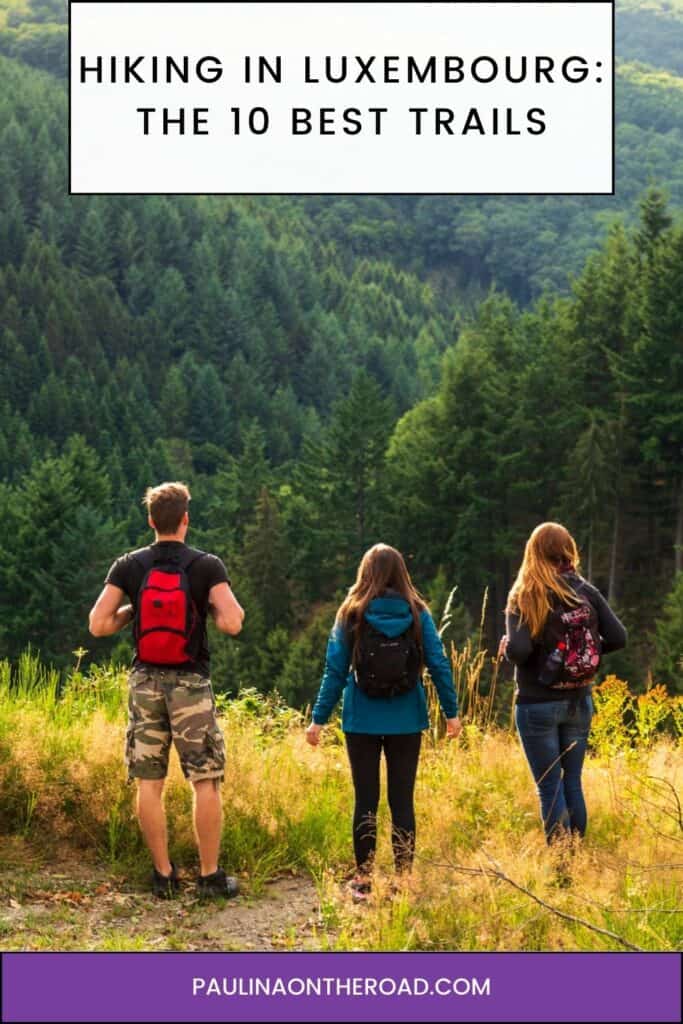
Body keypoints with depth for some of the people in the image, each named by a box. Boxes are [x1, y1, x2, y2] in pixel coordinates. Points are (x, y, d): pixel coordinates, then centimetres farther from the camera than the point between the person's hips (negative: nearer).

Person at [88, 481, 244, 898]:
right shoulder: (207, 566, -6)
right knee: (206, 782, 4)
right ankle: (210, 875, 6)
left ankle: (164, 875, 12)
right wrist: (215, 605, 6)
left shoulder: (129, 566, 0)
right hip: (191, 684, -2)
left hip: (146, 683, 2)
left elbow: (98, 624, -3)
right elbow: (232, 623, -15)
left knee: (150, 782, 8)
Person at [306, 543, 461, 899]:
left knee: (366, 801, 7)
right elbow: (439, 665, -1)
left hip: (362, 722, -1)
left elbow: (335, 671, -3)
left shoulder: (351, 615, -4)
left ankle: (363, 879, 10)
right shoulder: (418, 614, -2)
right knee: (402, 800, 6)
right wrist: (451, 712, 8)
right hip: (406, 722, 1)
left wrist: (318, 719, 2)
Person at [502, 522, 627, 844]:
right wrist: (588, 651, 11)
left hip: (537, 704, -4)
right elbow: (618, 638, -5)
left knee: (550, 787, 3)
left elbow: (518, 651, -21)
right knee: (572, 782, 14)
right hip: (579, 702, 4)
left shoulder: (524, 598, -10)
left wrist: (506, 645, 1)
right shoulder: (586, 592, 0)